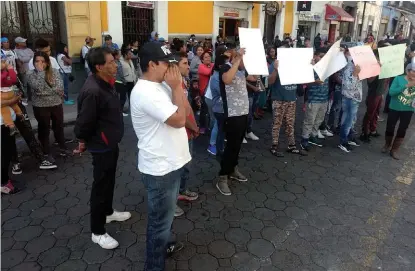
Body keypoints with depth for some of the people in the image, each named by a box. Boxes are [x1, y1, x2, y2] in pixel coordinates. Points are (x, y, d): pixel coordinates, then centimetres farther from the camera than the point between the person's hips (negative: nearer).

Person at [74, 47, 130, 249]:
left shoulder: (105, 83, 2)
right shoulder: (92, 91, -29)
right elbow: (84, 121, -24)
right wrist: (84, 141, -7)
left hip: (111, 142, 9)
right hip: (102, 146, -9)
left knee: (109, 181, 24)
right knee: (101, 185, 4)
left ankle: (108, 212, 46)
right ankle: (97, 232, 20)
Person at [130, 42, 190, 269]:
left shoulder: (160, 86, 7)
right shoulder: (146, 92, -24)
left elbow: (183, 111, 9)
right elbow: (179, 120, -27)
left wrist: (177, 86, -4)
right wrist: (176, 86, -17)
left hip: (170, 162, 10)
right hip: (160, 168, -10)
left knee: (166, 214, 27)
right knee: (160, 219, 7)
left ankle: (162, 245, 49)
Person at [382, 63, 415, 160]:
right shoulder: (399, 79, -9)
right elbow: (391, 92, -22)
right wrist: (407, 85, -27)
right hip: (394, 108, -2)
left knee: (402, 130, 6)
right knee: (390, 128, 8)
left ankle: (394, 150, 20)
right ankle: (387, 145, 34)